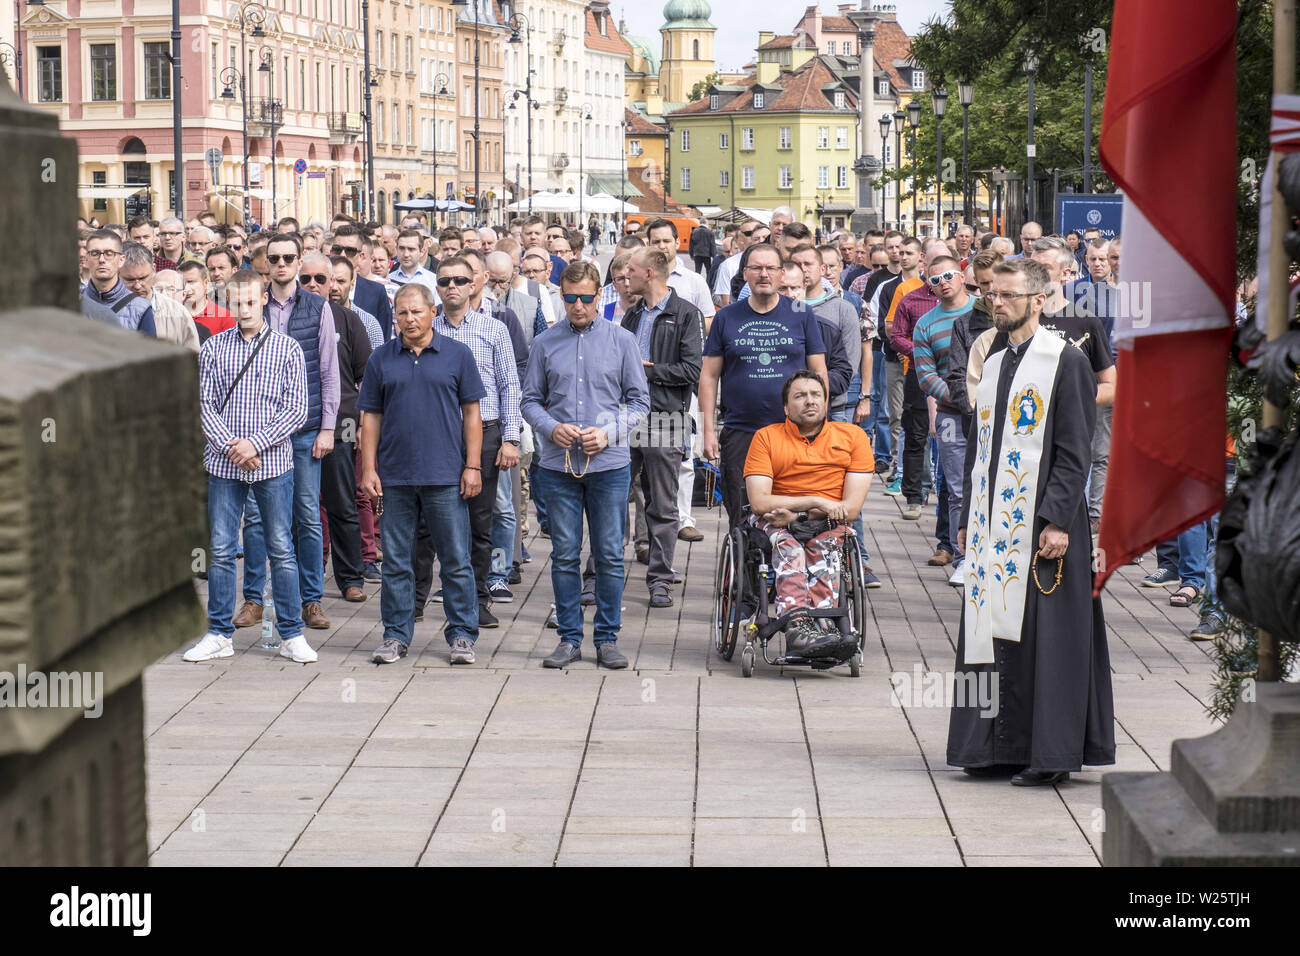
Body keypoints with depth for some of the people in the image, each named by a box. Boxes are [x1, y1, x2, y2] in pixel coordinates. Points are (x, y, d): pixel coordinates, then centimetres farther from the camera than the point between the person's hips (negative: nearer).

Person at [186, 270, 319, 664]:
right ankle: (219, 635, 13)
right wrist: (231, 446, -11)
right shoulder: (213, 348, 6)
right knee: (220, 550, 4)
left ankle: (292, 635, 10)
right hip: (223, 464, 1)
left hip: (273, 462, -1)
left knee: (281, 549, 3)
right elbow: (205, 404, 3)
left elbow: (296, 409, -3)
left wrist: (254, 443, -12)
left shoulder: (287, 349, 2)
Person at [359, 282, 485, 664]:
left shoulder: (458, 355, 4)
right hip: (395, 476, 2)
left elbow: (471, 413, 4)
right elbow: (371, 417, 9)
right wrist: (368, 470, 1)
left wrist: (472, 466, -3)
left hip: (445, 476, -2)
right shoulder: (381, 359, 8)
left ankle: (462, 634, 9)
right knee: (396, 561, 6)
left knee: (456, 559, 1)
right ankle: (396, 636, 14)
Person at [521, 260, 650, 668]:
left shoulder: (622, 341, 4)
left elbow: (639, 401, 6)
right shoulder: (545, 343, 6)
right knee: (564, 555, 4)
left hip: (609, 465, -1)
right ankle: (569, 637, 13)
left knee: (610, 555, 3)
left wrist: (609, 433, -10)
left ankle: (607, 638, 12)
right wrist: (552, 428, -9)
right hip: (558, 465, 1)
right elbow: (531, 401, 10)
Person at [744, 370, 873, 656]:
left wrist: (797, 516, -14)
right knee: (786, 543, -35)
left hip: (827, 524, 1)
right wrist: (815, 502, -14)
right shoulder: (766, 437, 7)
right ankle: (798, 625, -56)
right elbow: (759, 502, -6)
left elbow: (852, 507, -1)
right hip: (776, 521, -1)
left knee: (823, 543, -34)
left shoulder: (852, 436, 8)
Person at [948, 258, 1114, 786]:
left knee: (1044, 635, -5)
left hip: (1041, 525, -7)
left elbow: (1074, 452, -11)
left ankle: (1051, 754, 0)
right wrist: (969, 520, 15)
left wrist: (1057, 521, -18)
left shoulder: (1067, 362, -6)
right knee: (996, 633, 7)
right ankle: (1002, 746, 13)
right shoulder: (994, 365, 16)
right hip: (993, 523, 7)